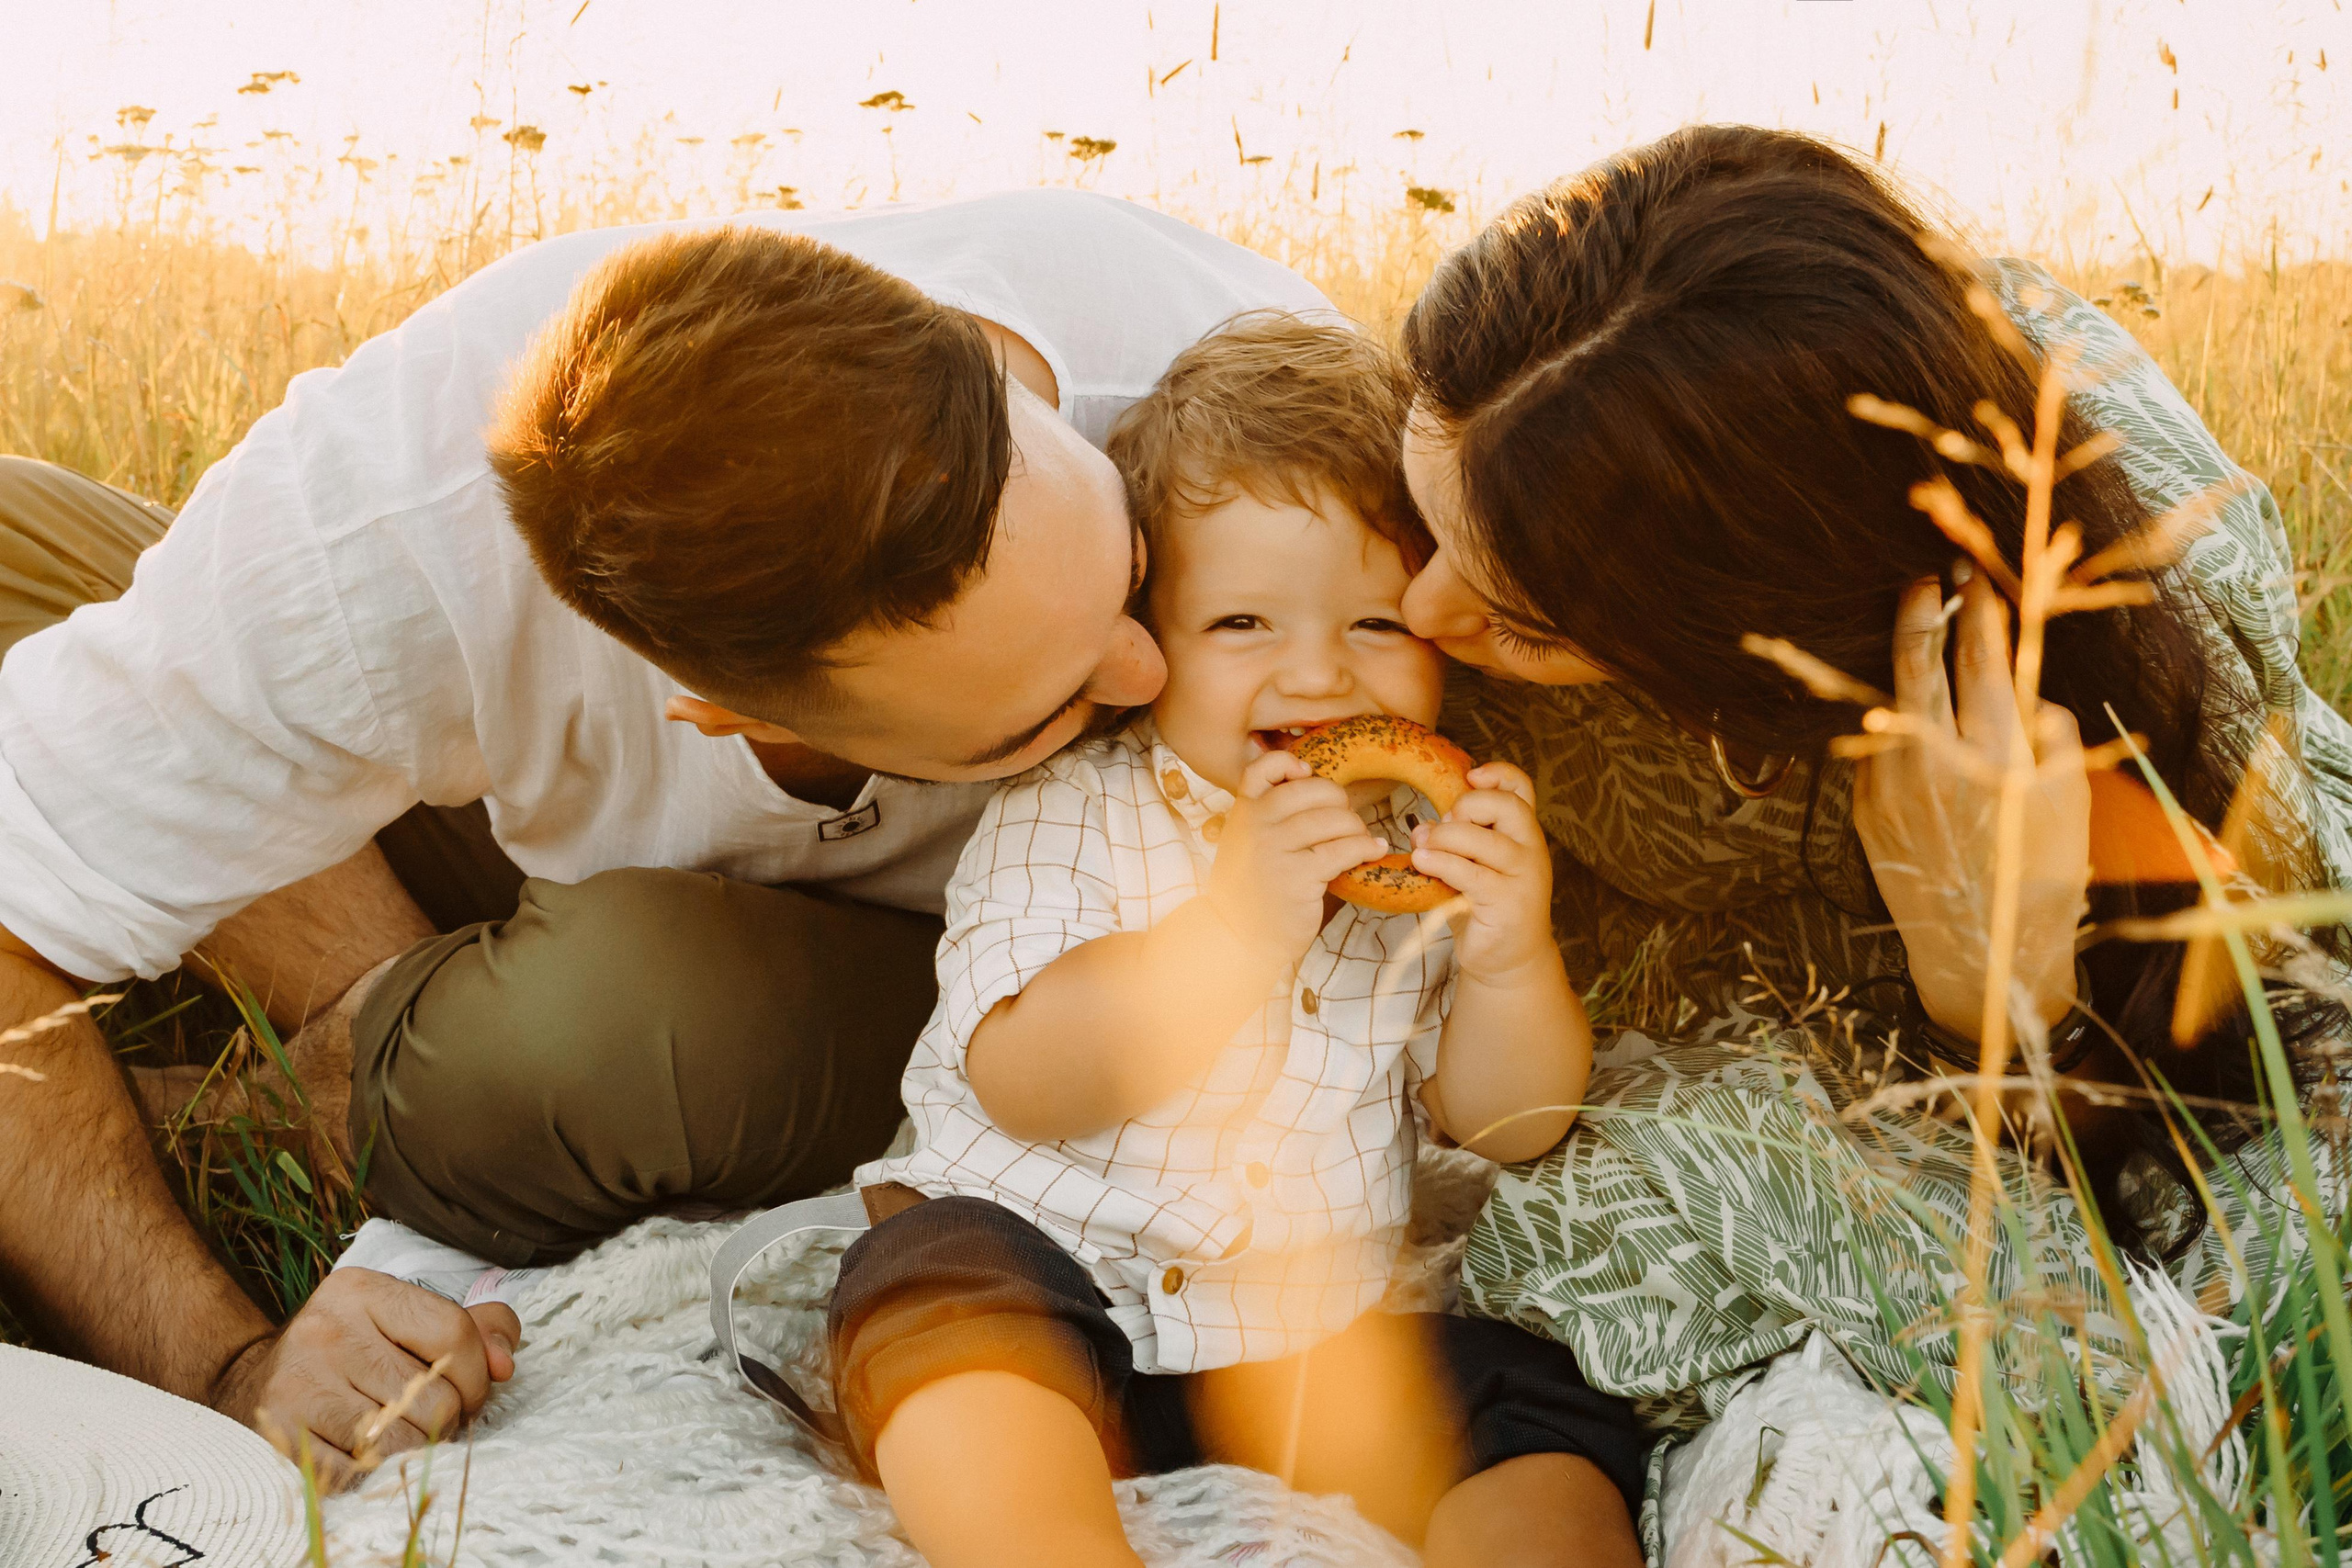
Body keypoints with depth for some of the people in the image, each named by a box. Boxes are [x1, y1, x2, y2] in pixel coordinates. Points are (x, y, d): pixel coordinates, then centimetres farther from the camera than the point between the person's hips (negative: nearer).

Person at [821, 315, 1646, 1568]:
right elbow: (1021, 1084, -20)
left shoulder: (1437, 842, 5)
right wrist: (1235, 925, -31)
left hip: (1328, 1334, 3)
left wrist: (1513, 961, -17)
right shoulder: (1069, 811, -6)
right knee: (941, 1284, -33)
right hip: (1053, 1256, -3)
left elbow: (1503, 1128, 4)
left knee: (1550, 1419, -14)